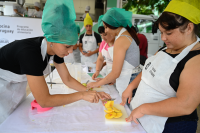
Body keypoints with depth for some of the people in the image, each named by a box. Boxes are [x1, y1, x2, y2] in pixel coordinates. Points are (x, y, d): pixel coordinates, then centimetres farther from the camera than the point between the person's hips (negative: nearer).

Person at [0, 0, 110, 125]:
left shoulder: (56, 48, -16)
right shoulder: (31, 52, -39)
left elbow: (67, 79, -7)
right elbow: (44, 101, -35)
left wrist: (91, 92, -18)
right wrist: (82, 95, -31)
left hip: (17, 85, 7)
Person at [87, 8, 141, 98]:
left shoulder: (121, 40, -17)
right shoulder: (128, 35, 11)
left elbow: (115, 73, -17)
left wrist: (97, 84, -5)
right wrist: (109, 80, 15)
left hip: (128, 82, -9)